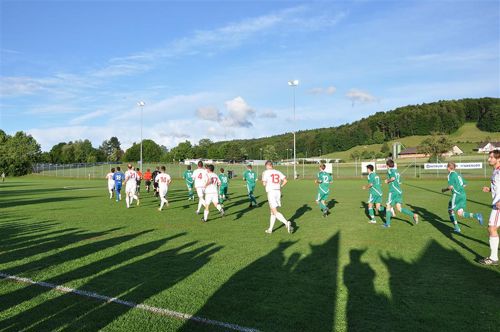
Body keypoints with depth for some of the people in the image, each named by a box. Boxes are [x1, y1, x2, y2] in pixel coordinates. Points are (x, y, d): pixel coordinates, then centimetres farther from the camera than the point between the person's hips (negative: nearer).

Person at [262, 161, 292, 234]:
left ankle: (286, 223, -28)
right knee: (273, 212, 15)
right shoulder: (278, 172, 11)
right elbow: (285, 180, 2)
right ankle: (270, 229, 21)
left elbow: (264, 183, -7)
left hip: (271, 192, -6)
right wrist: (280, 186, 16)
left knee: (275, 212, -9)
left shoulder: (266, 172, -2)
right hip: (278, 192, 6)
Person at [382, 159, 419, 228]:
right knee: (399, 208, 5)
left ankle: (387, 223, 8)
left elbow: (393, 178, -23)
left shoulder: (390, 170, -5)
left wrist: (387, 181, -5)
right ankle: (414, 215, -10)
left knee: (388, 206, 3)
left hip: (393, 191, -8)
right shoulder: (397, 171, 19)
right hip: (399, 191, 8)